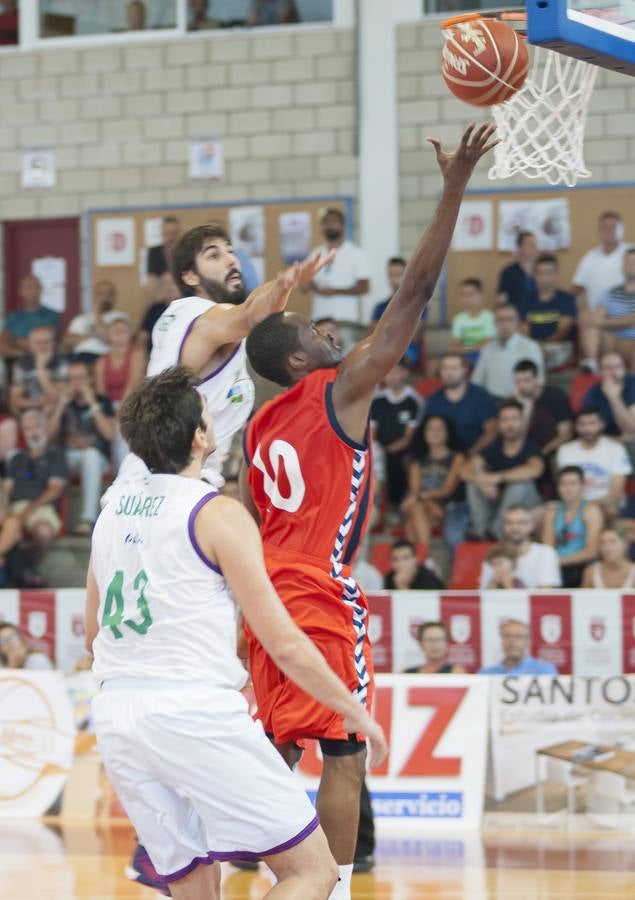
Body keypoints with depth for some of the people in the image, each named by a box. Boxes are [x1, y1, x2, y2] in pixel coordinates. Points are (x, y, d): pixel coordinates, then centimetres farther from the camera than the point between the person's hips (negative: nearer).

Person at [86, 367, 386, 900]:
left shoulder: (113, 511, 14)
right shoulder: (218, 514, -7)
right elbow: (284, 644, -7)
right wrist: (355, 712, 5)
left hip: (115, 714, 7)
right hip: (195, 711, -7)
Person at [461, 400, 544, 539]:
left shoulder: (531, 447, -12)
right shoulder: (494, 448, 0)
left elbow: (534, 470, -35)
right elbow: (466, 470, -13)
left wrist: (497, 477, -37)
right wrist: (483, 481, -36)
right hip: (497, 501, 4)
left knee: (520, 483, -33)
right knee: (473, 480, -17)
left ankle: (496, 531, -29)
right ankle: (481, 530, -23)